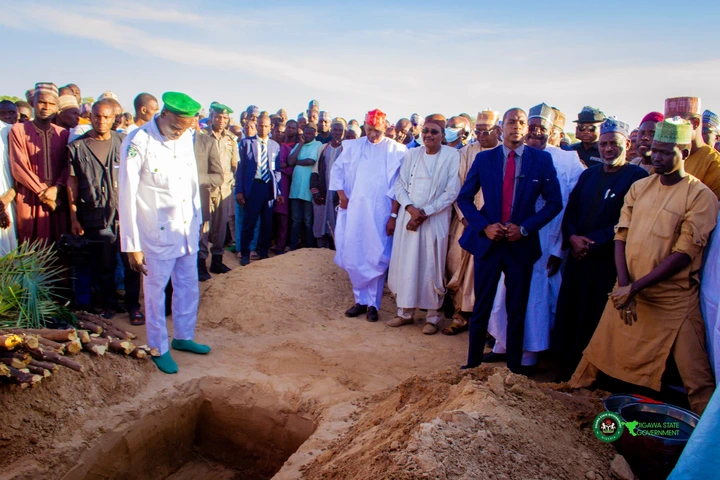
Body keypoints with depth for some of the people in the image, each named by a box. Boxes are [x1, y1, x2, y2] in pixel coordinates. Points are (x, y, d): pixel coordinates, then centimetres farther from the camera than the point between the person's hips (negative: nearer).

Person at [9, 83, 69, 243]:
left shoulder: (62, 133, 10)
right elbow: (18, 167, -5)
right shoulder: (18, 130, 1)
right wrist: (42, 191, -9)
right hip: (28, 200, -2)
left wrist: (56, 189, -10)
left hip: (57, 199, 2)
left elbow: (67, 166, 6)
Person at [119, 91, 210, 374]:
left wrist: (197, 221, 14)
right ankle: (159, 349, 25)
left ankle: (183, 337, 35)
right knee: (155, 292, 8)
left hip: (187, 231, 6)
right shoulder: (138, 142, -16)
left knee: (189, 288, 16)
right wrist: (132, 246, -12)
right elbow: (127, 196, -13)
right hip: (158, 234, -5)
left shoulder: (187, 138, 2)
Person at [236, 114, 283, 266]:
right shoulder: (246, 143, 2)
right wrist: (239, 190, -6)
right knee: (249, 223, 2)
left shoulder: (275, 145, 9)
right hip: (253, 186, -3)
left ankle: (263, 252, 23)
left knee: (267, 223, 9)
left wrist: (279, 192, 6)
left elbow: (277, 170, 11)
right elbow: (241, 167, 0)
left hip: (269, 187, 3)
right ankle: (245, 254, 15)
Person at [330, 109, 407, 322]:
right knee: (353, 256, 7)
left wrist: (395, 213, -8)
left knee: (376, 257, 1)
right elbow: (337, 169, 14)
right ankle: (361, 299, 21)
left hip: (380, 212, -3)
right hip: (354, 210, 3)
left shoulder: (396, 150, -2)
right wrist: (341, 195, 3)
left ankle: (373, 303, 13)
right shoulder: (353, 146, 7)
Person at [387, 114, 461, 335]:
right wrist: (411, 209, -12)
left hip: (435, 220, -3)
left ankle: (432, 317, 14)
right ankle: (405, 312, 19)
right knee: (405, 264, 7)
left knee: (431, 267, 2)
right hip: (408, 216, 4)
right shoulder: (411, 154, 7)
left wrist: (424, 213, -13)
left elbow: (451, 192, -9)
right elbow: (400, 186, 5)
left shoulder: (452, 155, -4)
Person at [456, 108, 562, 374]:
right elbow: (464, 198, 3)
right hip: (488, 242, 1)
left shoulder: (542, 159, -1)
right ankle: (473, 363, 23)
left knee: (517, 311, 10)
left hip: (522, 244, 0)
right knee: (481, 308, 9)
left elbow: (554, 202, 0)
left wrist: (525, 228, -11)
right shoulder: (484, 158, 1)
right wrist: (484, 226, -10)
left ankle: (514, 369, 23)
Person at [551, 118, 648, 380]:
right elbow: (570, 211, 12)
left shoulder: (637, 177, -6)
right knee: (569, 312, 9)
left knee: (596, 318, 3)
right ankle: (567, 366, 24)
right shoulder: (588, 174, 14)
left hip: (608, 260, -5)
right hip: (578, 257, 6)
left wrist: (592, 242, -15)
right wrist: (572, 237, -7)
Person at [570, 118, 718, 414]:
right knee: (600, 348, 14)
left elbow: (684, 254, -13)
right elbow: (621, 236, 4)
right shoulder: (639, 187, 8)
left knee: (695, 375, 2)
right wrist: (624, 286, -9)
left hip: (674, 300, -4)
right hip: (627, 292, 5)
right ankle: (578, 385, 36)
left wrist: (635, 287, -17)